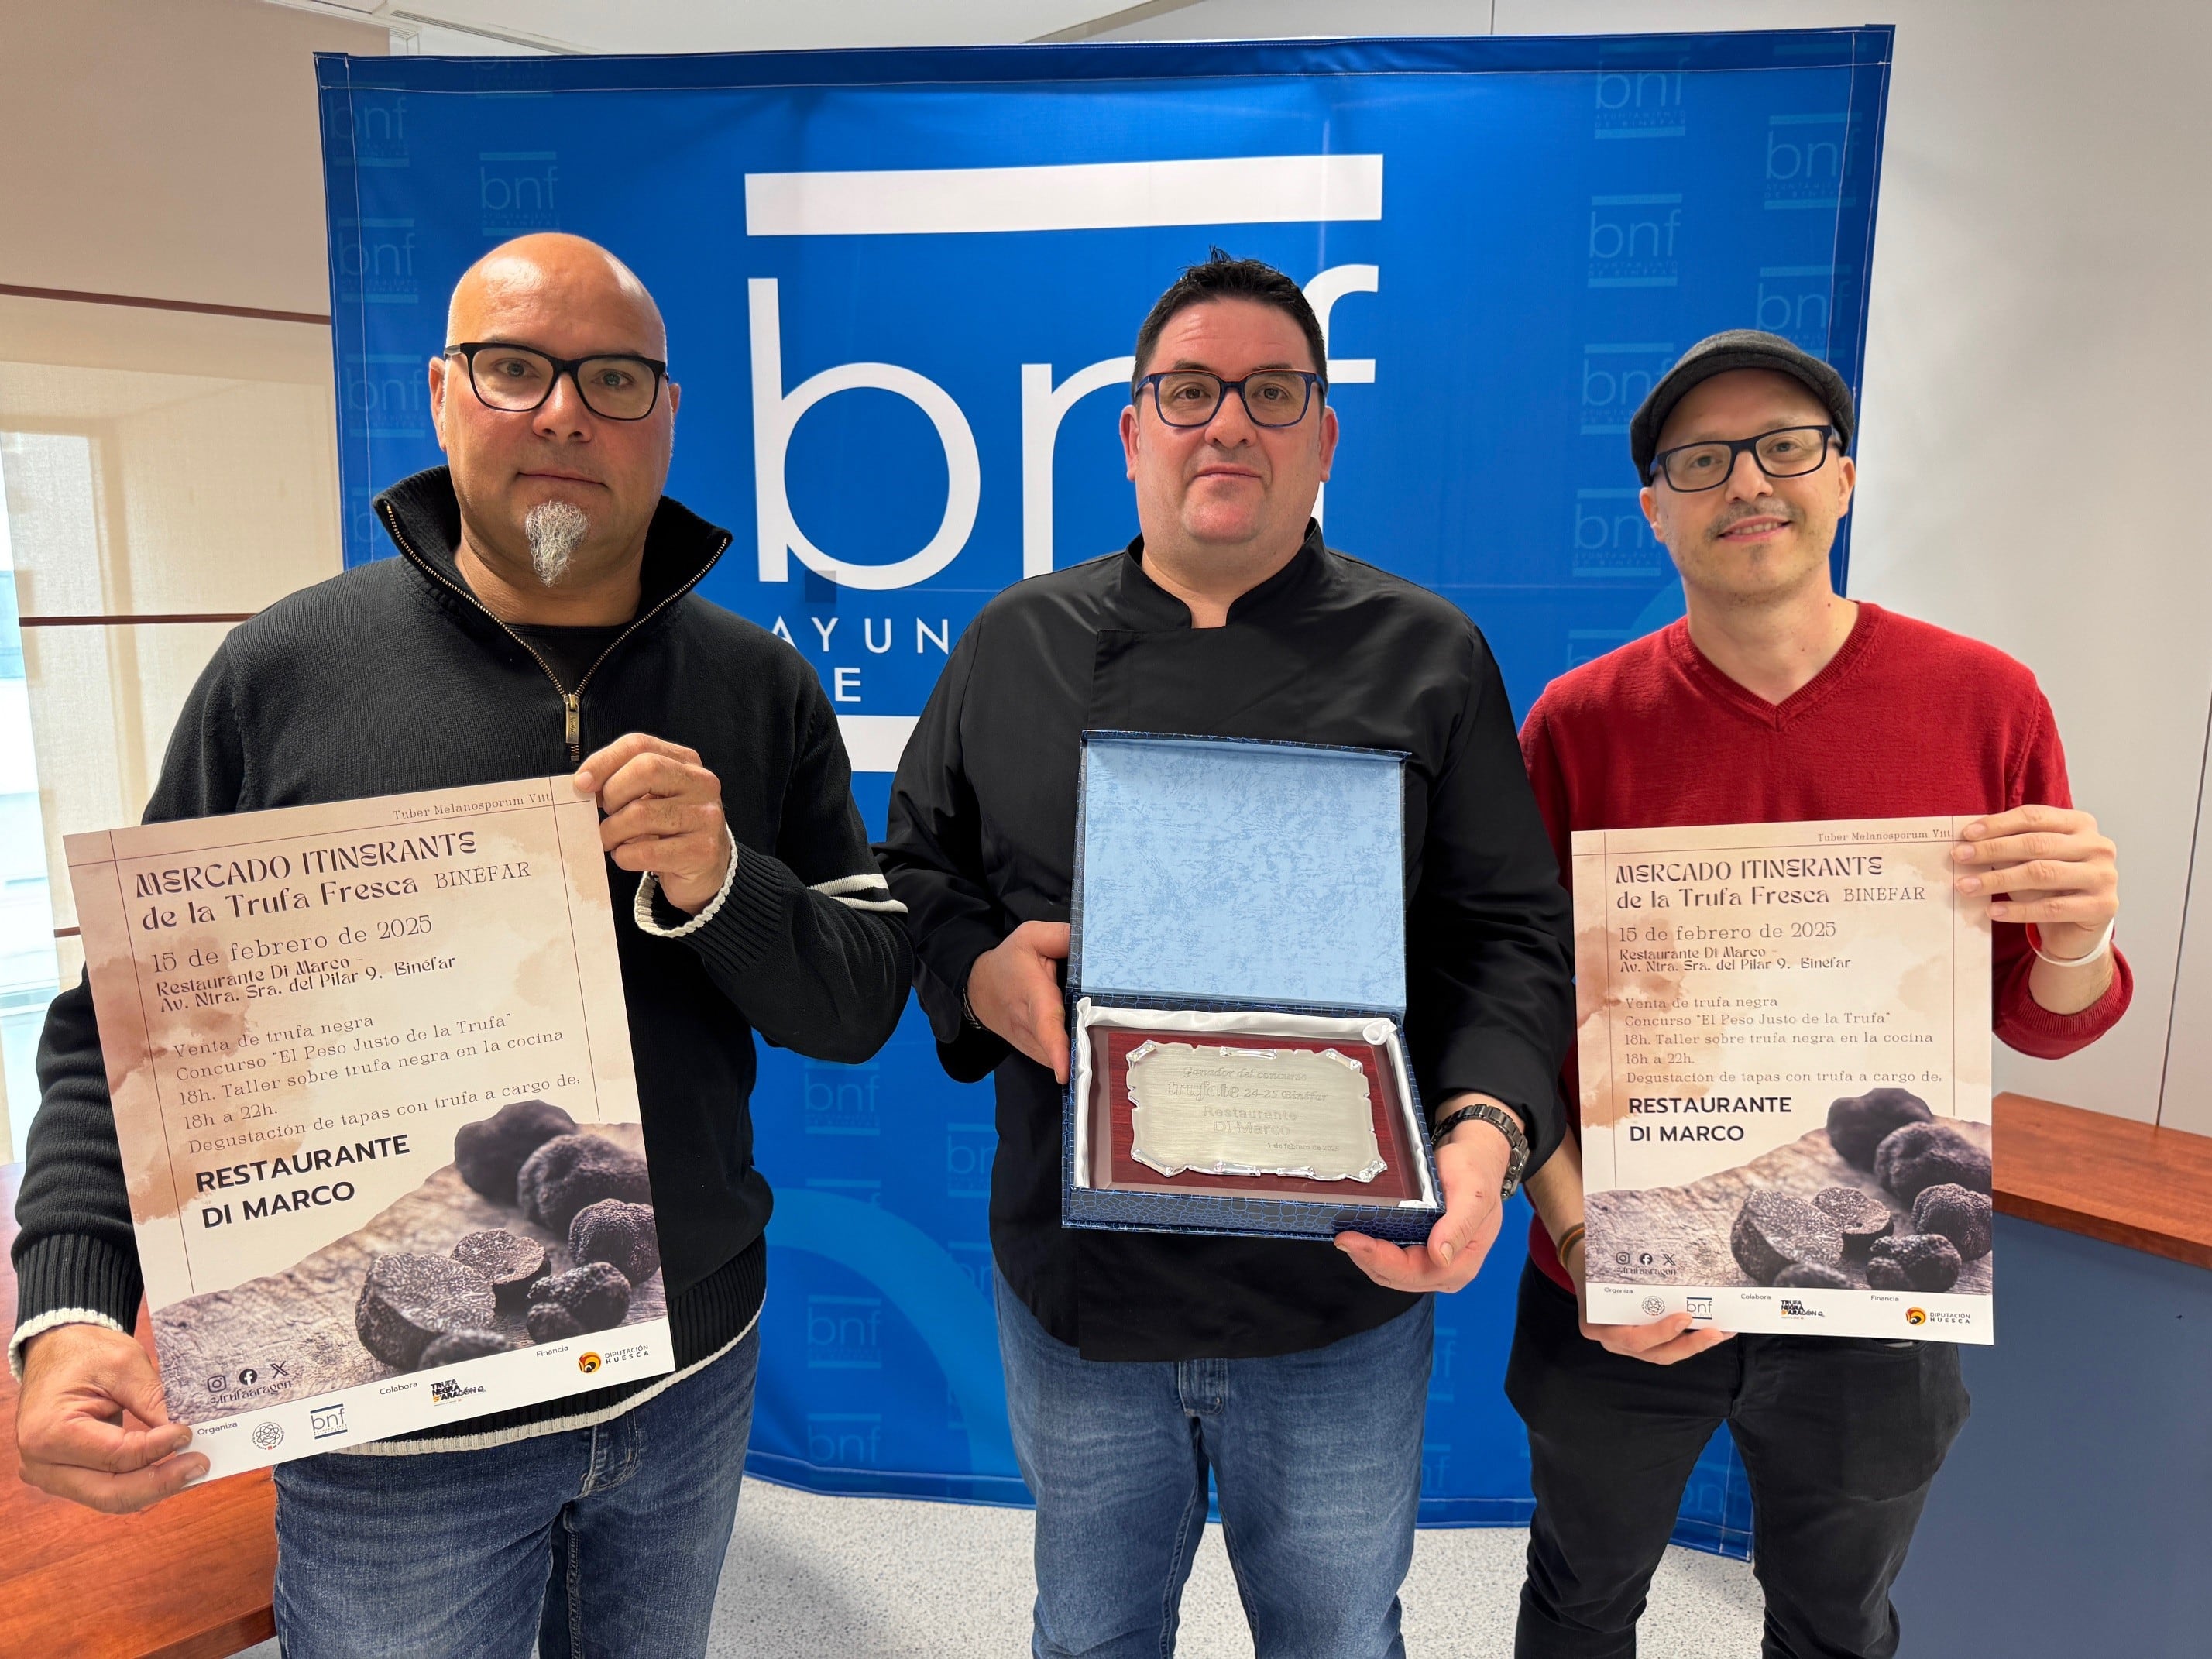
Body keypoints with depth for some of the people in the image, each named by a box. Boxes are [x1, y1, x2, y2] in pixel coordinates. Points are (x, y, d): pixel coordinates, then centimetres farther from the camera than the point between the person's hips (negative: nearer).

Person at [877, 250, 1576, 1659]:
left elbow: (1512, 933, -4)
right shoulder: (1015, 644, 2)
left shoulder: (1430, 657, -3)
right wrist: (978, 972, -13)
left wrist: (1486, 1127, -21)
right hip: (1073, 1273, 2)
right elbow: (916, 872, 8)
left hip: (1342, 1287, -1)